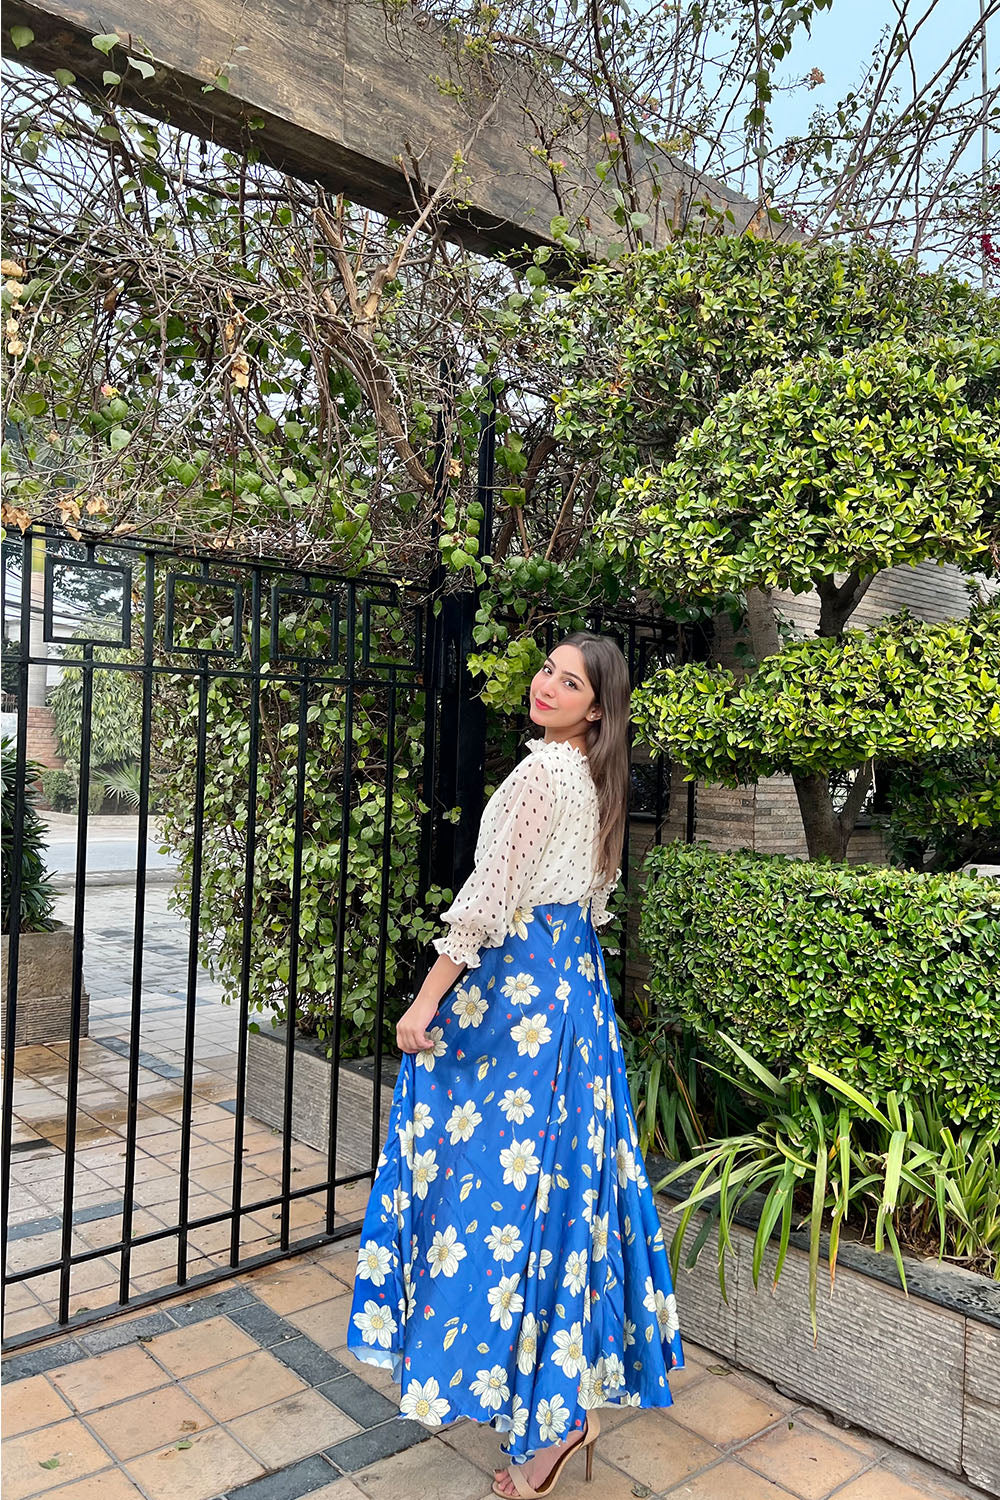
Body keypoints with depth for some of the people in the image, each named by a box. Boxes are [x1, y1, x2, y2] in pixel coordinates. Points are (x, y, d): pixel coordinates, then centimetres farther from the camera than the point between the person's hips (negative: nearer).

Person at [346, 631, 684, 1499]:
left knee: (502, 1168, -2)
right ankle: (579, 1377, 32)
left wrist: (427, 1001, -16)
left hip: (516, 984, -9)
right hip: (573, 981, 9)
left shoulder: (543, 772, -17)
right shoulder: (594, 779, 11)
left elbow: (490, 897, -20)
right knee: (565, 1166, 16)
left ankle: (554, 1415, 8)